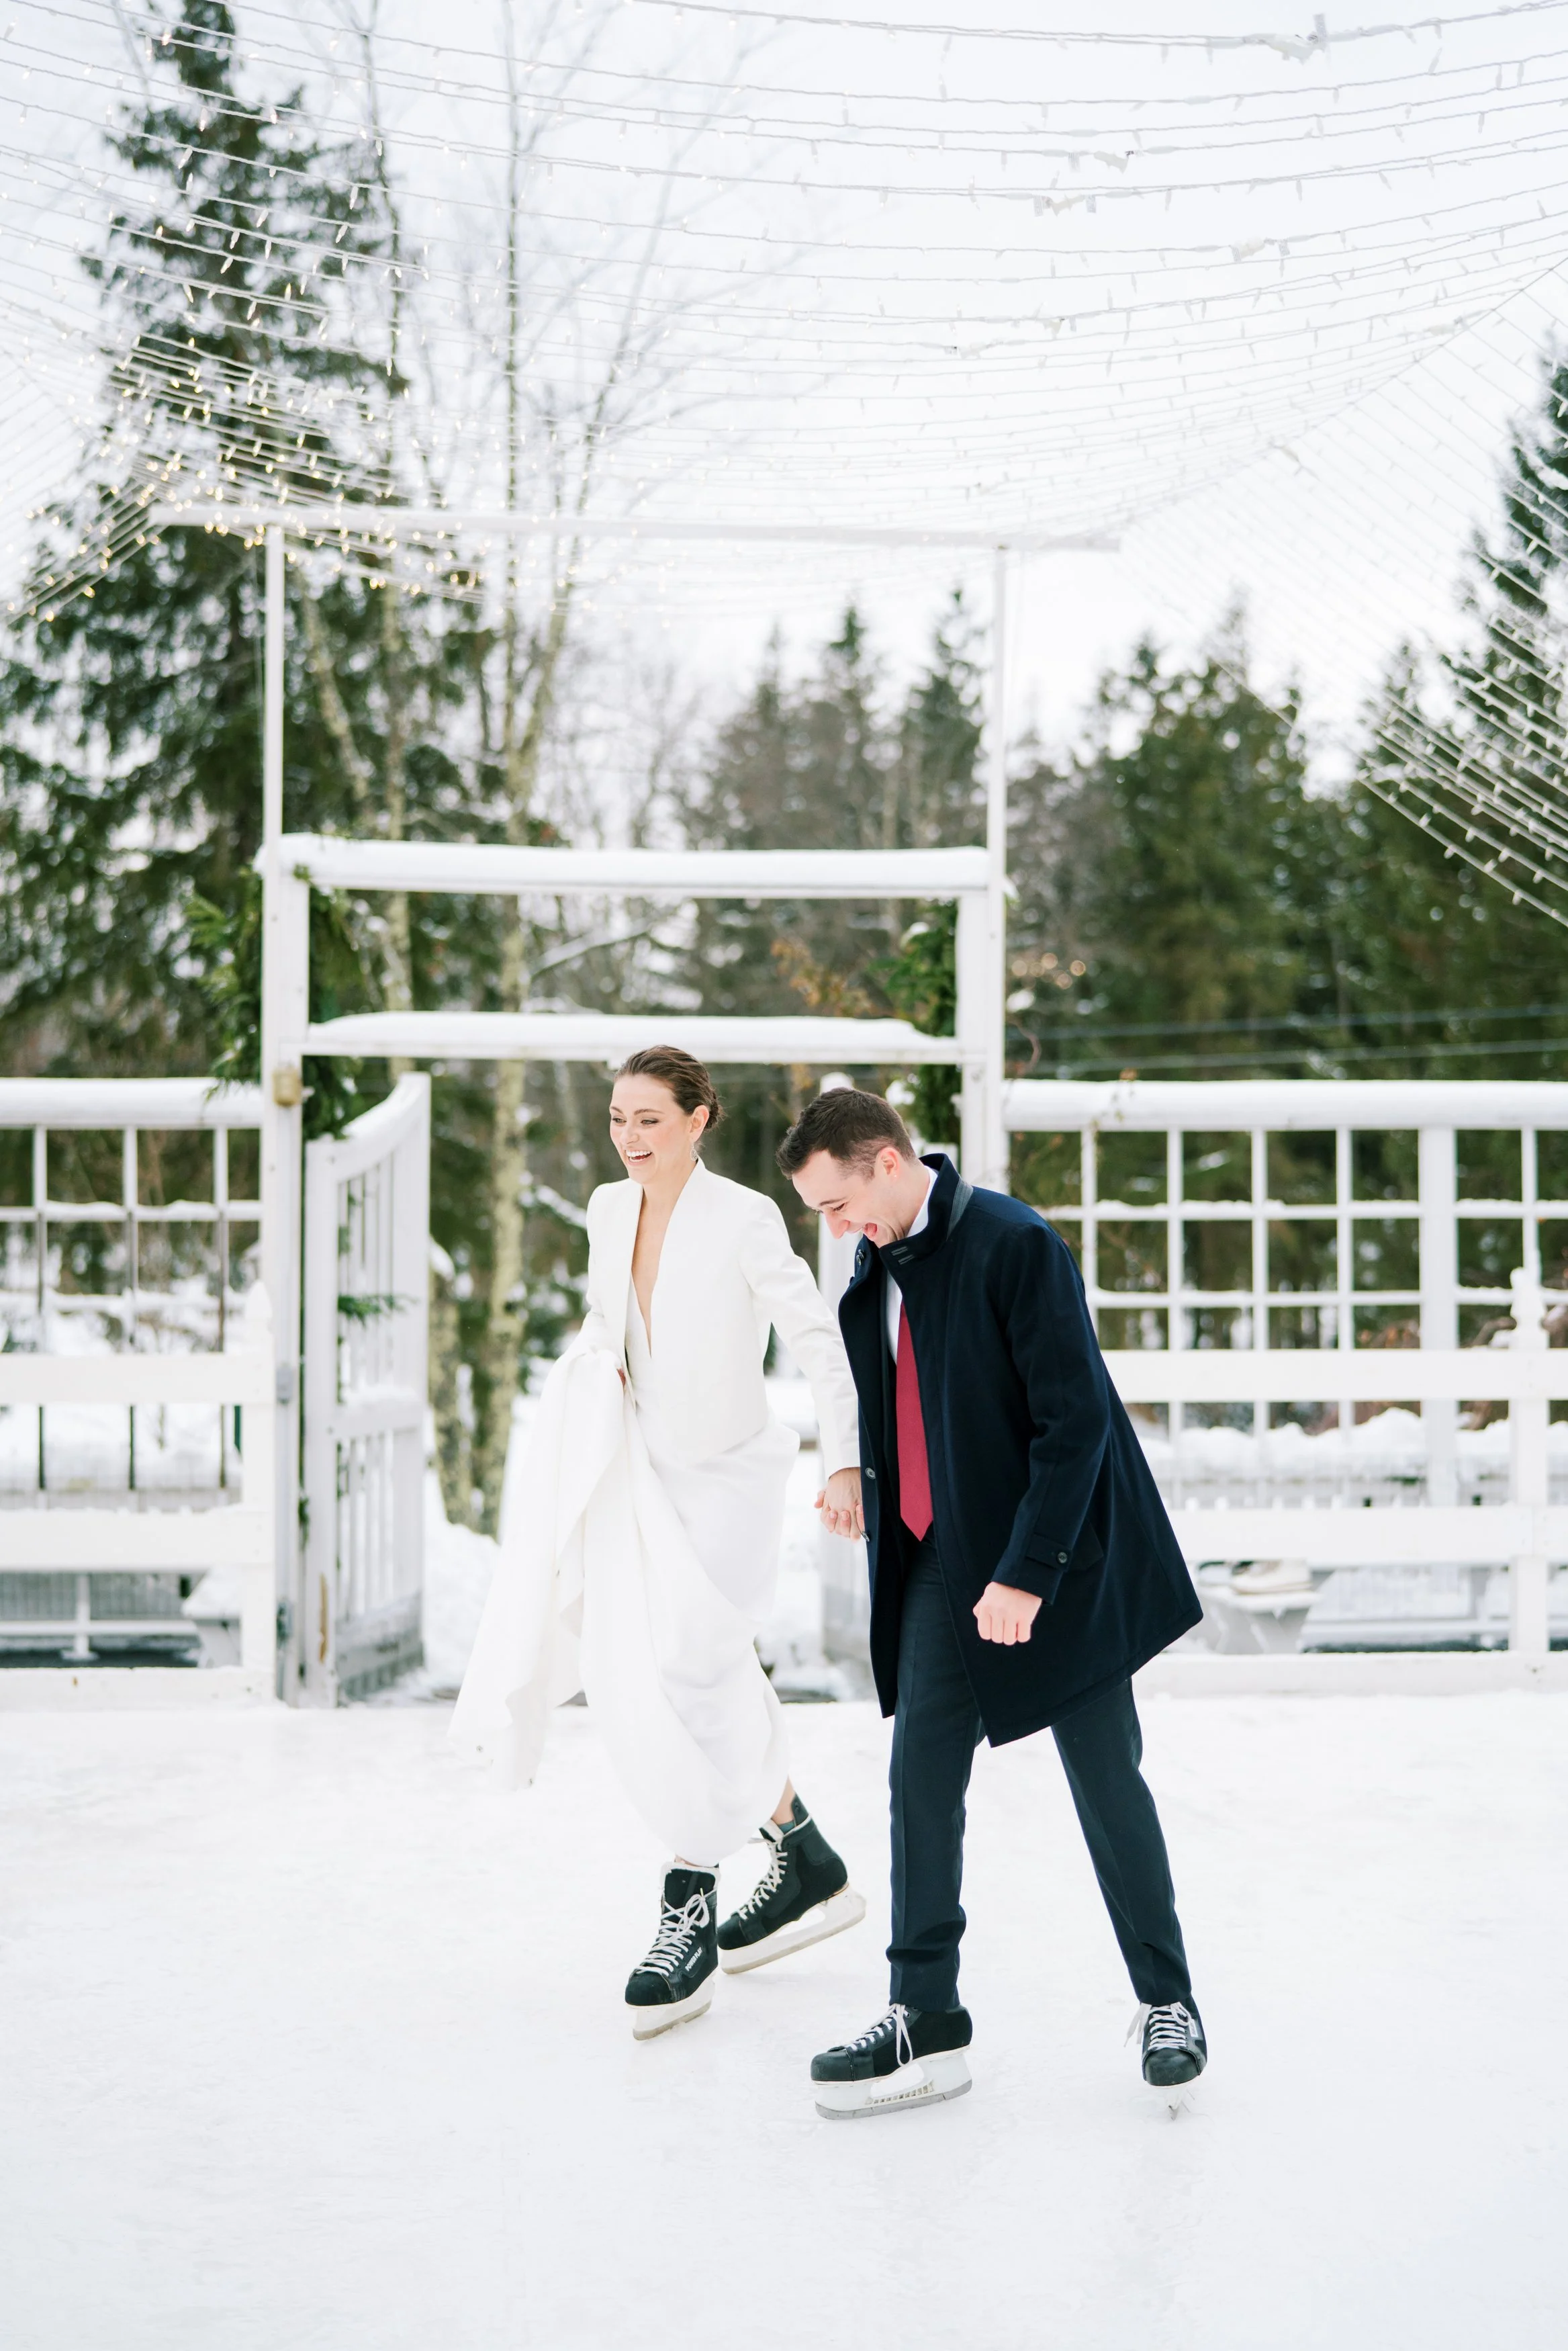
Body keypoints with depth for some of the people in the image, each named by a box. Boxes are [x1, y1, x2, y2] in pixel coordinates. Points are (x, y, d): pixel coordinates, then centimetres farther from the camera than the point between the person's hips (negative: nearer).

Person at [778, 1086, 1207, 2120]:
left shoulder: (1016, 1245, -17)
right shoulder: (876, 1270, 7)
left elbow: (1075, 1421, -19)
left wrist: (1026, 1571, -21)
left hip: (1057, 1565, -7)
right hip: (941, 1565, 7)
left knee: (1107, 1782, 4)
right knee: (922, 1779, 1)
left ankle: (1169, 2005, 19)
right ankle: (925, 2023, 8)